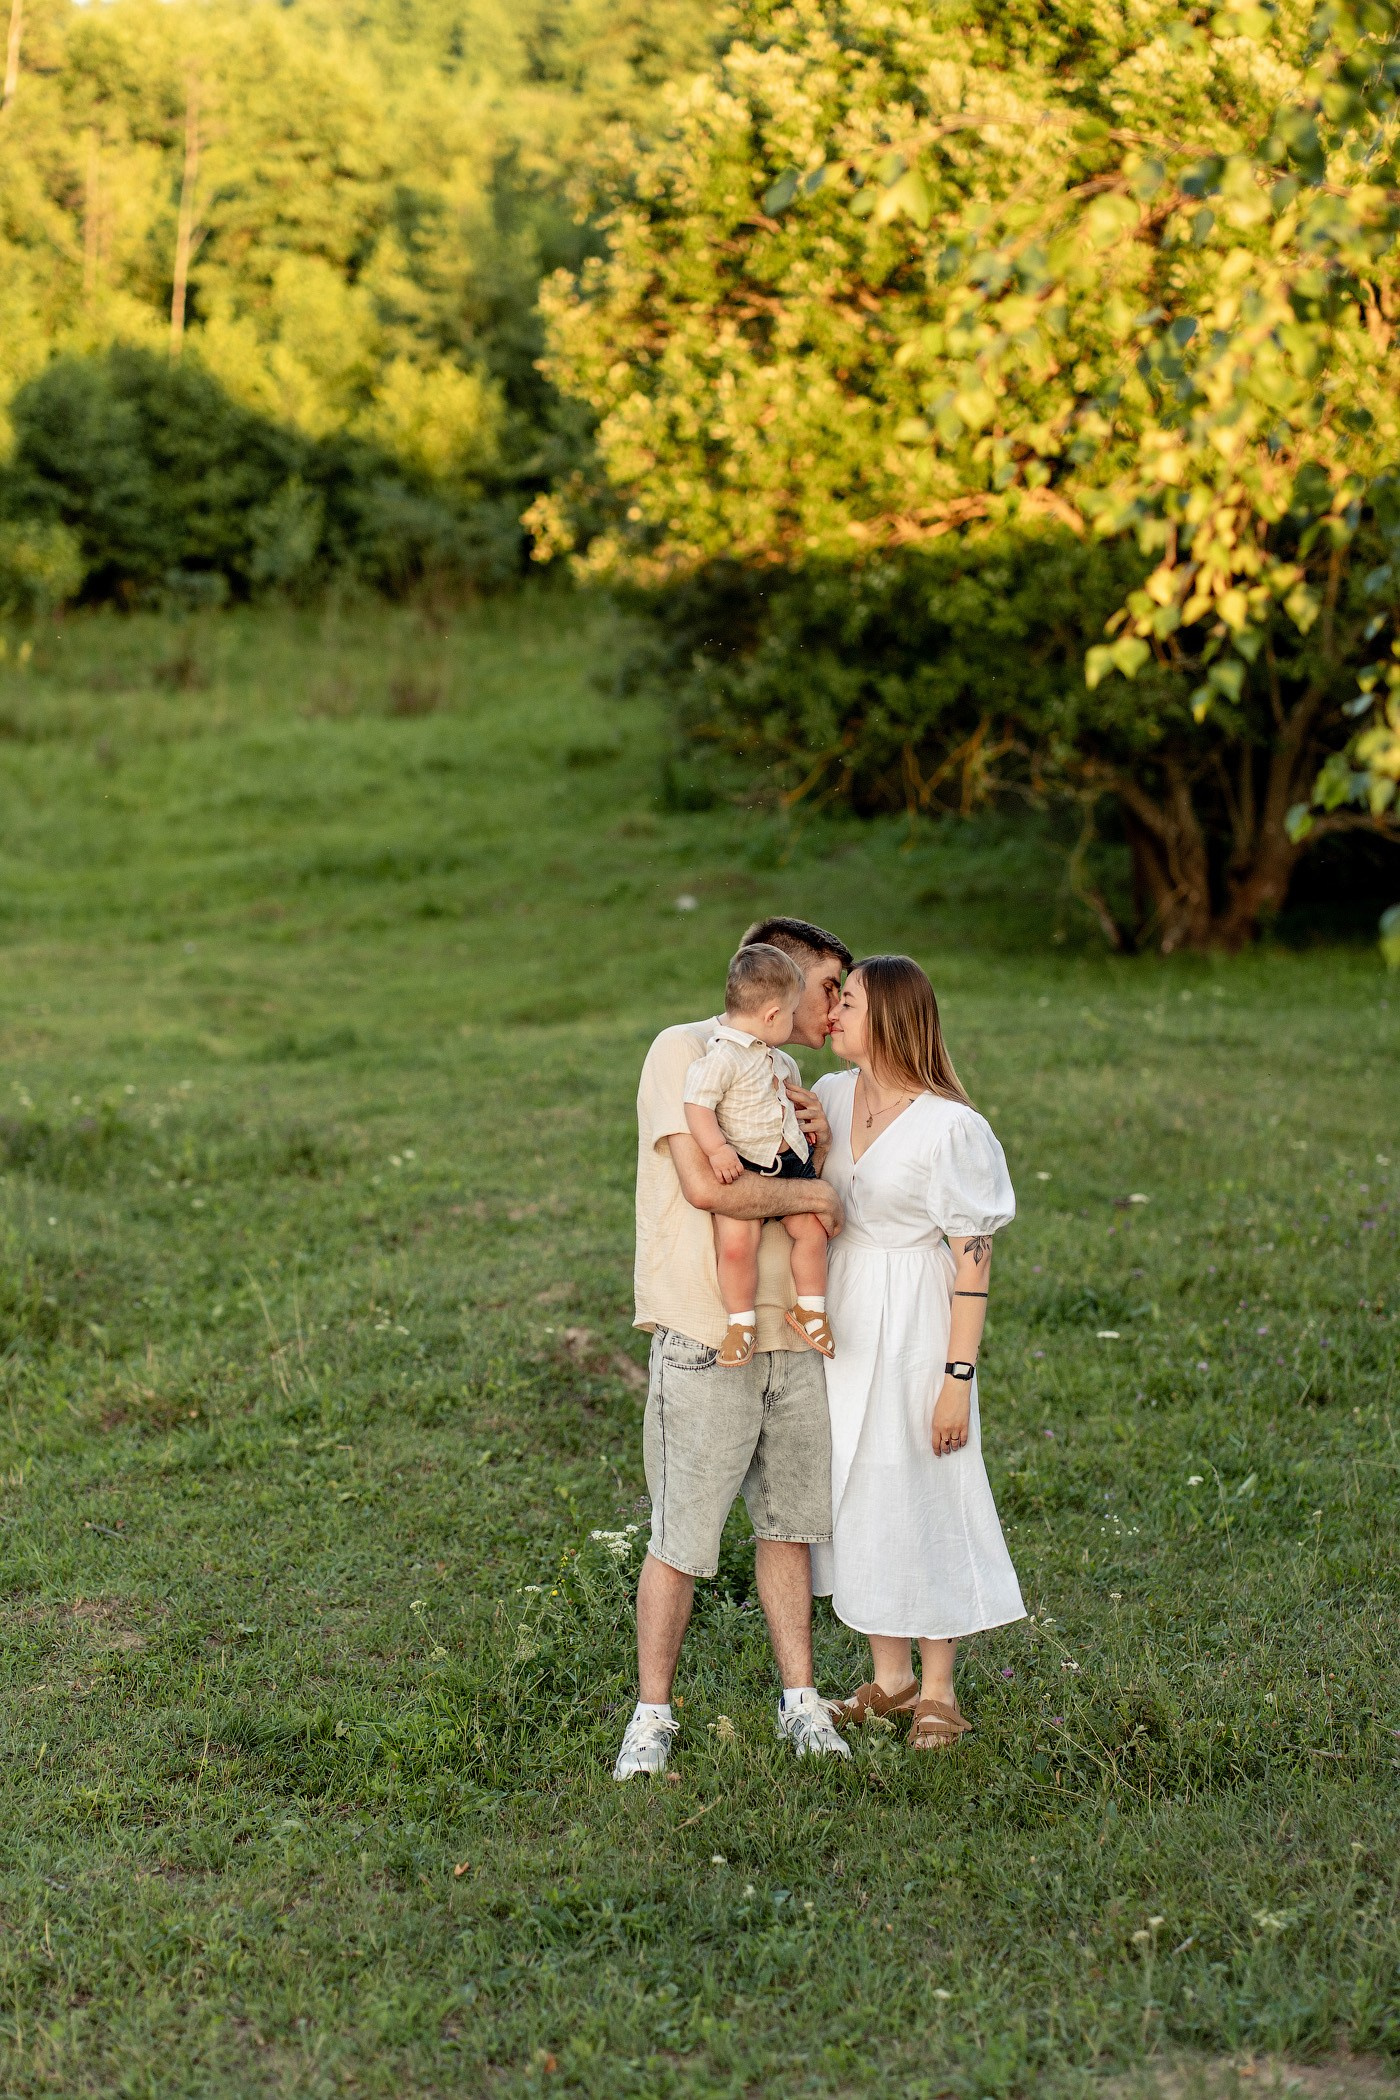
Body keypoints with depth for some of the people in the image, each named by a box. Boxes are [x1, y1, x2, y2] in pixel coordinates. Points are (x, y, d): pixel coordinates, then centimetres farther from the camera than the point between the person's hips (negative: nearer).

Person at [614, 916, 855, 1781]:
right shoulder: (685, 1052, -8)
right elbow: (707, 1185, -20)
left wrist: (818, 1147, 2)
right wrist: (814, 1192, -8)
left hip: (791, 1334, 7)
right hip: (708, 1340, -7)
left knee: (790, 1522, 12)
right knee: (681, 1540, -2)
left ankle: (801, 1702, 21)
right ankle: (652, 1717, 8)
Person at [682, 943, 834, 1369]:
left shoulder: (777, 1059, 14)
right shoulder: (723, 1056, -17)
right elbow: (697, 1104, -23)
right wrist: (717, 1149, -32)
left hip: (790, 1160, 8)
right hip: (741, 1169, -8)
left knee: (811, 1228, -6)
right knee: (736, 1243, -19)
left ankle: (809, 1309, 12)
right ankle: (741, 1322, -1)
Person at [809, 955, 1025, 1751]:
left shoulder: (949, 1126, -16)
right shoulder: (832, 1096, 2)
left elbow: (974, 1256, -14)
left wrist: (958, 1377, -16)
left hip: (915, 1321, -6)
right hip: (842, 1312, 6)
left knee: (924, 1495, 2)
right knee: (857, 1490, 12)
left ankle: (938, 1691, 18)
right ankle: (890, 1677, 27)